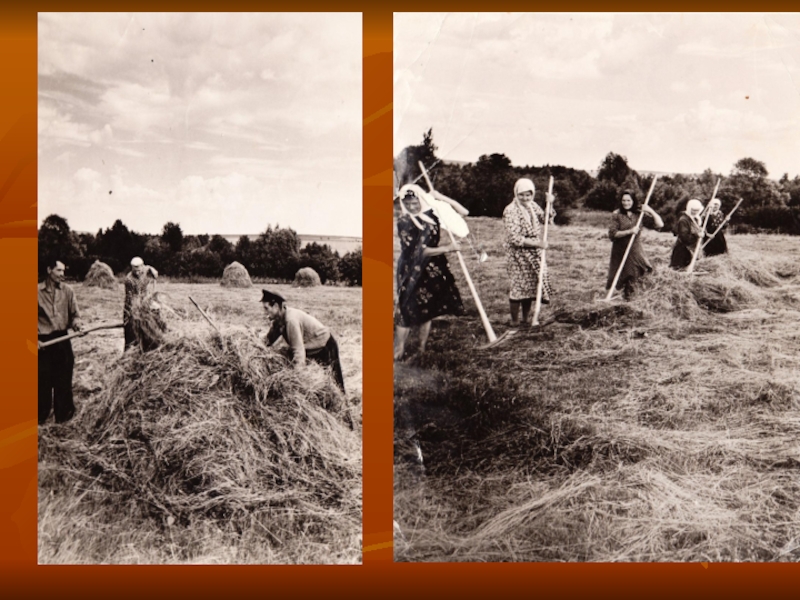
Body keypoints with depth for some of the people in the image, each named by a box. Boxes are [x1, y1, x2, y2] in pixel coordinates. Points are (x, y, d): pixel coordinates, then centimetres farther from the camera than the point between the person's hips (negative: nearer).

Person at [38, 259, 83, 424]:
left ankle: (63, 414, 18)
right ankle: (41, 415, 19)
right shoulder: (38, 291, -5)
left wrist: (76, 323, -16)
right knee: (43, 379, 5)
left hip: (62, 339, 2)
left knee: (63, 379, 6)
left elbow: (75, 314, 6)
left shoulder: (67, 291, 2)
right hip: (43, 341, -2)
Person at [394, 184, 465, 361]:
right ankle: (398, 353, 4)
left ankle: (422, 350, 24)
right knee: (407, 312, -4)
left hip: (432, 271, 4)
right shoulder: (403, 222, -11)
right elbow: (418, 251, -16)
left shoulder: (432, 215, -1)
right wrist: (447, 248, -17)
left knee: (427, 311, 12)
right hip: (411, 272, -4)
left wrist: (442, 198, -9)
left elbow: (463, 211, 2)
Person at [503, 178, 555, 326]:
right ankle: (514, 321, 8)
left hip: (534, 254, 7)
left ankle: (526, 318, 23)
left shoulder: (533, 206, 6)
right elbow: (515, 239, -22)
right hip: (518, 254, -7)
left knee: (530, 285, 11)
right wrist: (537, 243, -20)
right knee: (518, 286, -3)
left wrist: (550, 205, -6)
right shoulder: (511, 211, -17)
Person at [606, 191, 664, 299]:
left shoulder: (640, 214, 1)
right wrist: (629, 231, -19)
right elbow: (612, 234, -14)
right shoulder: (616, 215, -5)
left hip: (635, 250, 2)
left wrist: (651, 211, -11)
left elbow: (660, 224, -1)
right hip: (620, 251, -2)